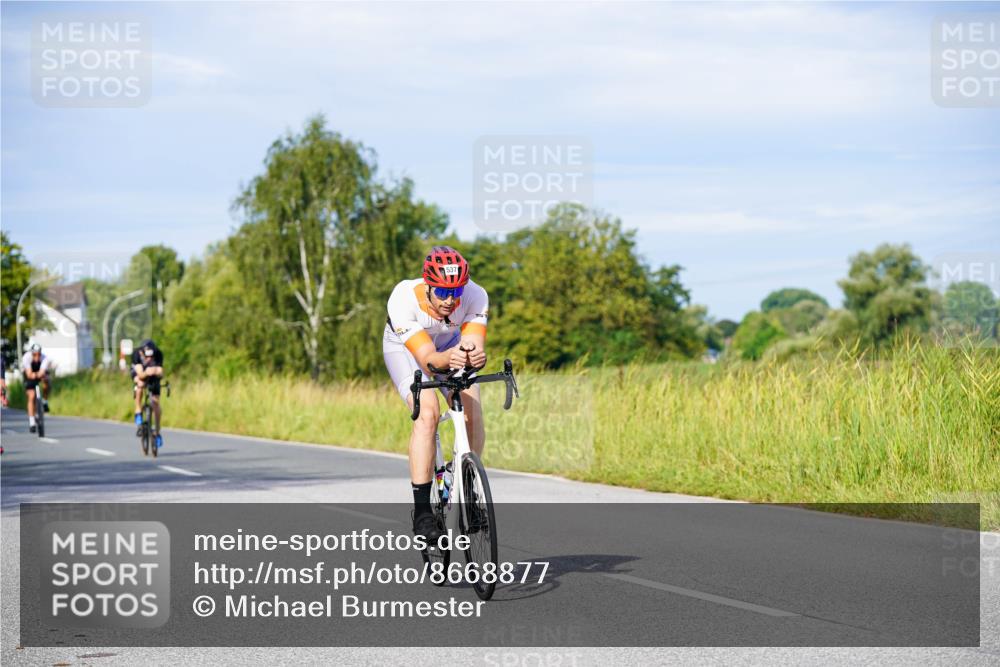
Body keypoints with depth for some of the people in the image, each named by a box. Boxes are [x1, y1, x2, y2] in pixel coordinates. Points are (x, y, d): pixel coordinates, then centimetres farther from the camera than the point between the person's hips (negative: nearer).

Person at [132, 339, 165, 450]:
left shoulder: (158, 354, -33)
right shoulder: (136, 353, -35)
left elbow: (161, 375, -36)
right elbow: (140, 375, -41)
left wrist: (157, 373, -59)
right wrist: (146, 373, -63)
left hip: (153, 375, 1)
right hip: (139, 373, -1)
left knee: (155, 402, -10)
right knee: (140, 384, -35)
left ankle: (157, 433, 1)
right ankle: (138, 412, -18)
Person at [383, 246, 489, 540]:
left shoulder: (475, 297, -31)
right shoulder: (403, 299, -38)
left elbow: (476, 346, -38)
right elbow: (427, 358, -42)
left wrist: (474, 355, -62)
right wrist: (448, 358, -64)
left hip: (451, 344, 3)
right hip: (406, 348, -3)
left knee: (473, 414, -18)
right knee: (428, 413, -28)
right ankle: (421, 510, -23)